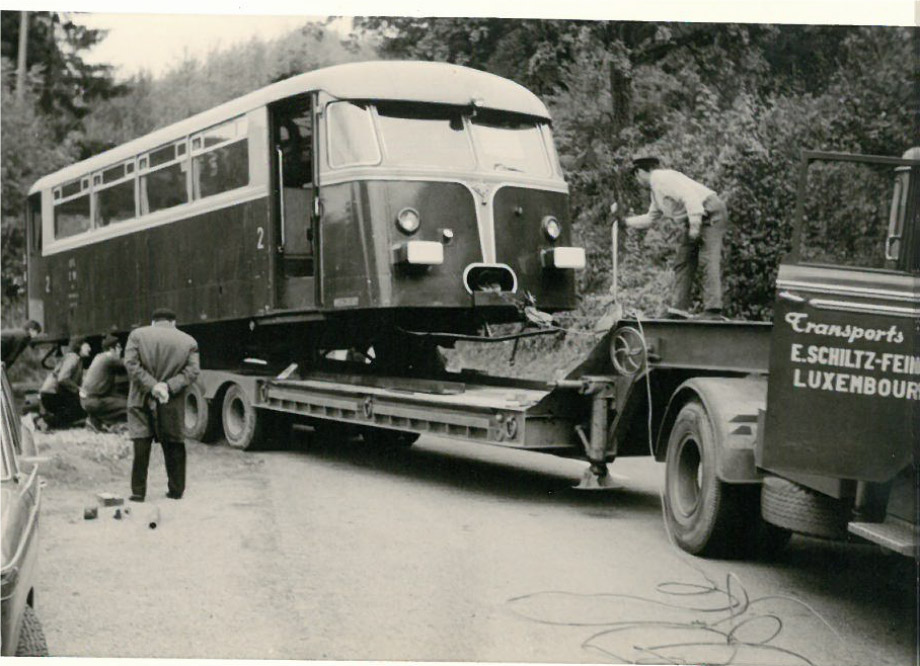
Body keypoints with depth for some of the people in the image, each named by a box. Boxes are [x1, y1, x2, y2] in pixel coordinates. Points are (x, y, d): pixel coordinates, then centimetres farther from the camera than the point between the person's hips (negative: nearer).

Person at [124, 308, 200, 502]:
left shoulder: (137, 335, 5)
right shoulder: (189, 341, 7)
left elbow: (131, 364, -8)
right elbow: (192, 371, -4)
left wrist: (152, 385, -11)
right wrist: (169, 385, -11)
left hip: (142, 401, -1)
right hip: (172, 405, 1)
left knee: (141, 447, 2)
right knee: (174, 446, 12)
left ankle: (138, 491, 2)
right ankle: (176, 490, 18)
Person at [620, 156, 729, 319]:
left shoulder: (661, 178, -10)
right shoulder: (655, 190, 22)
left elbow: (689, 196, -22)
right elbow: (650, 219, 35)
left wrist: (695, 224, -27)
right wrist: (625, 221, 35)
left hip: (710, 213, -11)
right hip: (696, 220, 11)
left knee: (709, 261, -19)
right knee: (683, 262, 9)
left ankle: (713, 312, -28)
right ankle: (679, 309, 9)